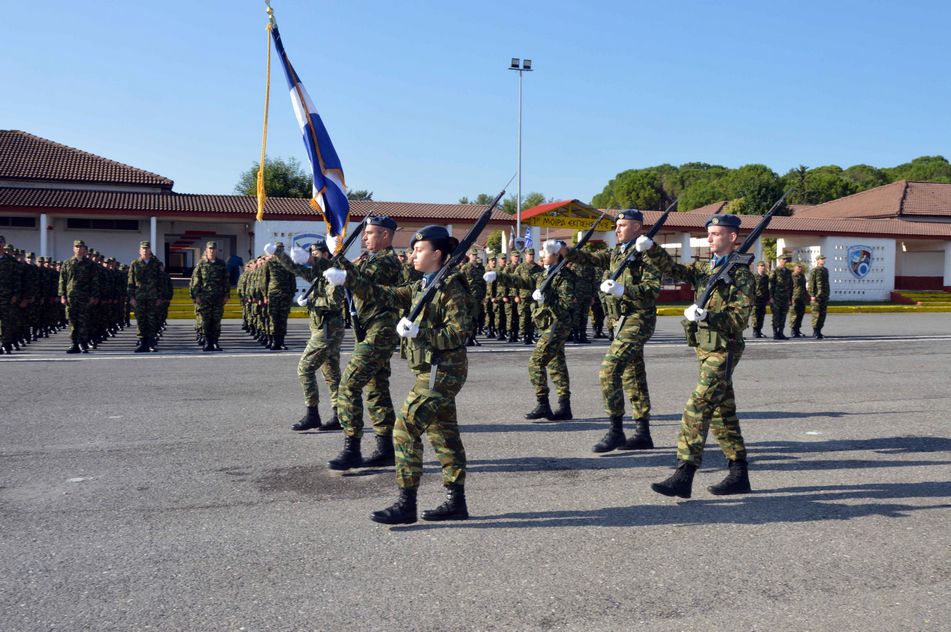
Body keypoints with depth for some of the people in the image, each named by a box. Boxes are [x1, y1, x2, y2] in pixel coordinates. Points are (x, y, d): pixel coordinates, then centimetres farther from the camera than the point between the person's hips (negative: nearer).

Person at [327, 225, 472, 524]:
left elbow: (459, 331, -19)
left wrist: (419, 332, -24)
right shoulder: (420, 288, 15)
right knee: (443, 434, 12)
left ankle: (406, 504, -4)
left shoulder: (451, 288, -12)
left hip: (440, 372, -9)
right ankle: (456, 501, 20)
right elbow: (383, 294, 14)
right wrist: (347, 276, 7)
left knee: (405, 429, -10)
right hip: (433, 371, 9)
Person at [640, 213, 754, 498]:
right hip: (705, 348, 8)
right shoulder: (704, 269, 15)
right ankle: (739, 474, 21)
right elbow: (674, 269, 4)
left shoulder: (741, 274, -9)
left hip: (722, 350, -8)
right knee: (722, 412, 12)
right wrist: (651, 249, -11)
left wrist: (706, 316, -28)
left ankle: (684, 477, -10)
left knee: (697, 408, -12)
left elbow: (740, 318, -15)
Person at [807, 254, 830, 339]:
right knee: (816, 314, -6)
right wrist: (812, 295, -16)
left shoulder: (826, 270, 17)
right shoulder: (813, 271, -5)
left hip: (824, 296, 7)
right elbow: (811, 284, -10)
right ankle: (815, 331, -2)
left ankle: (819, 331, 15)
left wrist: (827, 294, 18)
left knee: (823, 314, 8)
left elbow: (827, 283, 22)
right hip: (816, 296, -7)